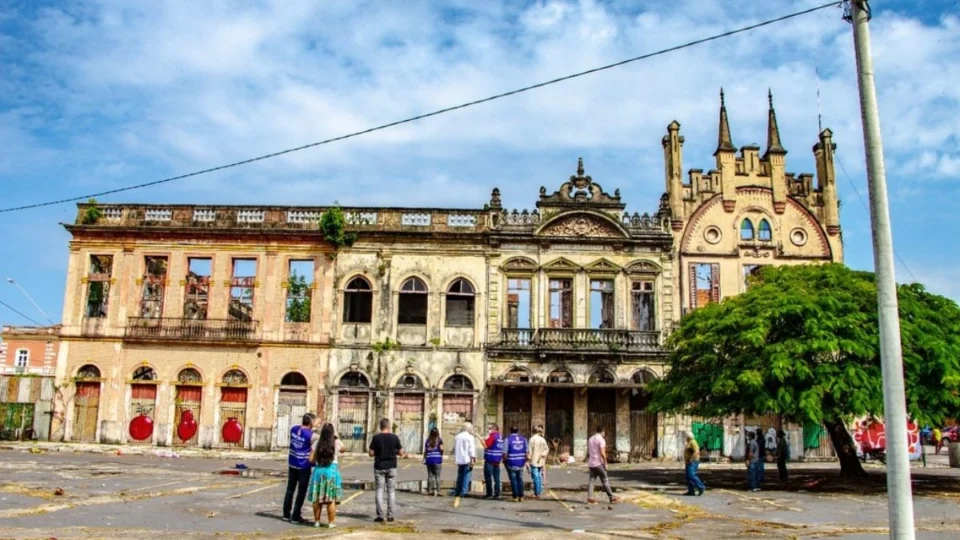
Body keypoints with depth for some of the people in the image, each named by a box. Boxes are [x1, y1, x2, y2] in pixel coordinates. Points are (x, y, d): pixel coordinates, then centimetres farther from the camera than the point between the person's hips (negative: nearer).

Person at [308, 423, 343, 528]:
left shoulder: (317, 443, -2)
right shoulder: (336, 443, -4)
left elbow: (311, 459, -2)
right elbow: (343, 449, 18)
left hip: (319, 470, 2)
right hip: (332, 470, -2)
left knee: (317, 499, 11)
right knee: (331, 499, 4)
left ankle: (317, 521, 17)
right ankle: (331, 522, 7)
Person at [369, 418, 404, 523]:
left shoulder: (376, 438, -6)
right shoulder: (394, 437, -3)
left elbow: (371, 453, -5)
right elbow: (401, 453, 1)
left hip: (379, 467, -1)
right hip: (391, 467, 1)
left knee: (379, 491, 4)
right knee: (391, 491, 8)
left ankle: (380, 515, 1)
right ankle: (390, 515, 6)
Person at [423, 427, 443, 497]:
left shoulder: (428, 440, 8)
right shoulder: (439, 440, -1)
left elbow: (425, 451, 7)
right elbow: (441, 448, -11)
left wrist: (424, 459, 14)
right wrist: (442, 455, 9)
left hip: (429, 459, 3)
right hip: (437, 459, -3)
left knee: (430, 475, 8)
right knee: (437, 476, -1)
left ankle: (429, 491, 8)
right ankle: (437, 491, -4)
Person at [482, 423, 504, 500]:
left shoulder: (492, 436, -13)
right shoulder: (500, 436, 12)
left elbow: (486, 445, -18)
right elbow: (501, 448, 16)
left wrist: (487, 436, -13)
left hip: (490, 459, -8)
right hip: (497, 460, 8)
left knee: (488, 477, -2)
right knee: (496, 477, 7)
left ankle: (489, 494, -2)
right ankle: (497, 494, 8)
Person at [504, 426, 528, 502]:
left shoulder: (508, 439, -8)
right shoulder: (524, 439, 5)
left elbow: (505, 452, -11)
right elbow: (526, 452, 4)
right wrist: (525, 461, 14)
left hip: (512, 463, -4)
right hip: (521, 463, 4)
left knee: (513, 479, 2)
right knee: (520, 479, 13)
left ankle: (515, 497, 2)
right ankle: (521, 496, 14)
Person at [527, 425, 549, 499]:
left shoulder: (532, 438, -9)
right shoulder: (543, 439, 9)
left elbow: (530, 449, -12)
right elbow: (547, 449, 7)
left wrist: (528, 457, -5)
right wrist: (542, 455, -1)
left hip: (534, 461, -6)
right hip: (541, 461, 6)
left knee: (535, 477, -6)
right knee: (539, 476, 14)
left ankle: (537, 494, -7)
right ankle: (538, 492, 19)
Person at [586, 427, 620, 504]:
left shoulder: (590, 439, 14)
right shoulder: (601, 439, -10)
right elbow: (602, 453, -18)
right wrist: (605, 463, -12)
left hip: (591, 464, 7)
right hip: (598, 463, -7)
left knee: (591, 480, 5)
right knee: (605, 481, 0)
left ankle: (590, 497, -3)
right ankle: (611, 497, 5)